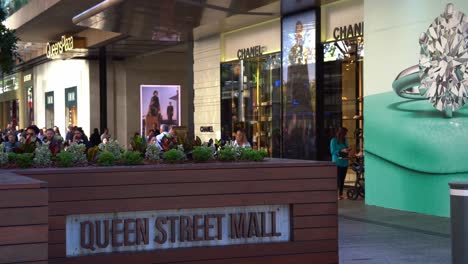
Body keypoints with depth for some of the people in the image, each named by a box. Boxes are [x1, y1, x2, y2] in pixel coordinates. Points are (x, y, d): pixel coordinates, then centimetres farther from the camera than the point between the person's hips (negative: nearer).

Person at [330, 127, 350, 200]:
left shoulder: (345, 141, 11)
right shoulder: (334, 141, -4)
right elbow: (333, 151, -9)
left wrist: (347, 150, -3)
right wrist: (342, 151, -18)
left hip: (344, 162, 5)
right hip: (337, 162, -5)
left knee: (342, 178, 6)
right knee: (337, 179, -10)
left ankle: (341, 194, 12)